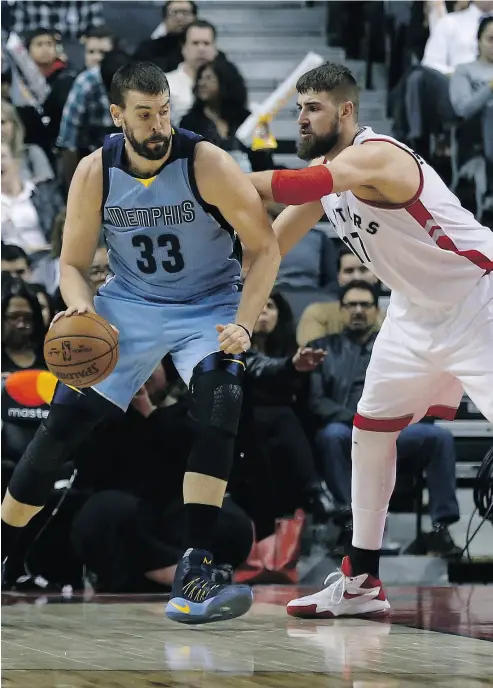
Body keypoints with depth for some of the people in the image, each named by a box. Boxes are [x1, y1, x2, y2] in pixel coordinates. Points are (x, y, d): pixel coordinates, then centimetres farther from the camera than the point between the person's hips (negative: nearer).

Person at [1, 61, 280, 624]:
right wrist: (81, 306, -23)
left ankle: (192, 575, -29)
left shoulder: (207, 164, -21)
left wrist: (243, 324, -25)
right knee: (64, 421, -5)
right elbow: (73, 263, 0)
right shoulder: (95, 173, -11)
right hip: (129, 303, 3)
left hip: (208, 307, -2)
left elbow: (265, 248, -14)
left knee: (219, 411, -28)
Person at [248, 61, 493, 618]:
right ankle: (361, 582, 17)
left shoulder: (373, 156, -25)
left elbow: (305, 186, -42)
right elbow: (270, 243, 12)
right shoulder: (326, 169, 4)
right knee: (371, 429, 10)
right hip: (418, 311, 10)